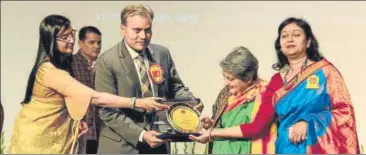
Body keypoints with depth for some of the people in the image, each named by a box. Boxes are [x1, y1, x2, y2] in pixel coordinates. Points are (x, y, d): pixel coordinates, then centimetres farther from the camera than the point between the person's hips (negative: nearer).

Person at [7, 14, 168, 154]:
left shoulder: (60, 64, 5)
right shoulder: (50, 70, -28)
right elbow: (95, 97, -32)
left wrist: (75, 120, 0)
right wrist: (137, 103, -32)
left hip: (52, 135, 9)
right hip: (37, 137, -9)